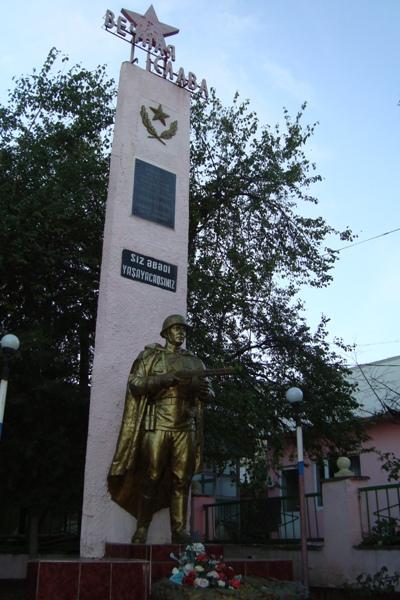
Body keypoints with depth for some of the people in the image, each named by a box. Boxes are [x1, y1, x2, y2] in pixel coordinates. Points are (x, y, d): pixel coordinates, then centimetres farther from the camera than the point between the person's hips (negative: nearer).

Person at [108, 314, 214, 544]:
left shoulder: (195, 361, 18)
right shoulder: (150, 356, 9)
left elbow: (209, 394, 17)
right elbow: (135, 383, -2)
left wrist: (203, 389, -8)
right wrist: (168, 378, -14)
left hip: (186, 428, 3)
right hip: (157, 425, -3)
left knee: (182, 480, 0)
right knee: (151, 478, -2)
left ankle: (179, 531, 6)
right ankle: (141, 530, 6)